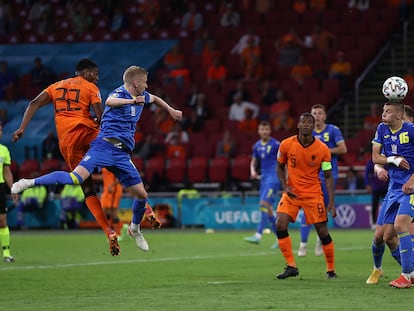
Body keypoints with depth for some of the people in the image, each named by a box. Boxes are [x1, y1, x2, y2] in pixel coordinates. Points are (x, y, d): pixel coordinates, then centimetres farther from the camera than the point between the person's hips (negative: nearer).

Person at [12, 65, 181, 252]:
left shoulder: (141, 96, 18)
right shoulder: (120, 93, -7)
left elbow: (154, 99, 44)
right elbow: (109, 101, -33)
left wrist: (171, 110, 48)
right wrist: (132, 101, -47)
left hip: (122, 154, 7)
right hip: (105, 146, -7)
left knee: (142, 195, 4)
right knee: (75, 179, -26)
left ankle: (135, 230, 31)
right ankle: (30, 183, -16)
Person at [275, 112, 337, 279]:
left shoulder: (323, 149, -10)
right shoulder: (286, 145, -6)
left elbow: (328, 176, -4)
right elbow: (280, 167, 10)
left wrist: (331, 202, -11)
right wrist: (285, 186, -7)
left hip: (313, 194, -1)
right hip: (292, 192, 1)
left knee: (323, 232, -1)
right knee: (280, 226, -16)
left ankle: (331, 270, 17)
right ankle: (291, 266, -6)